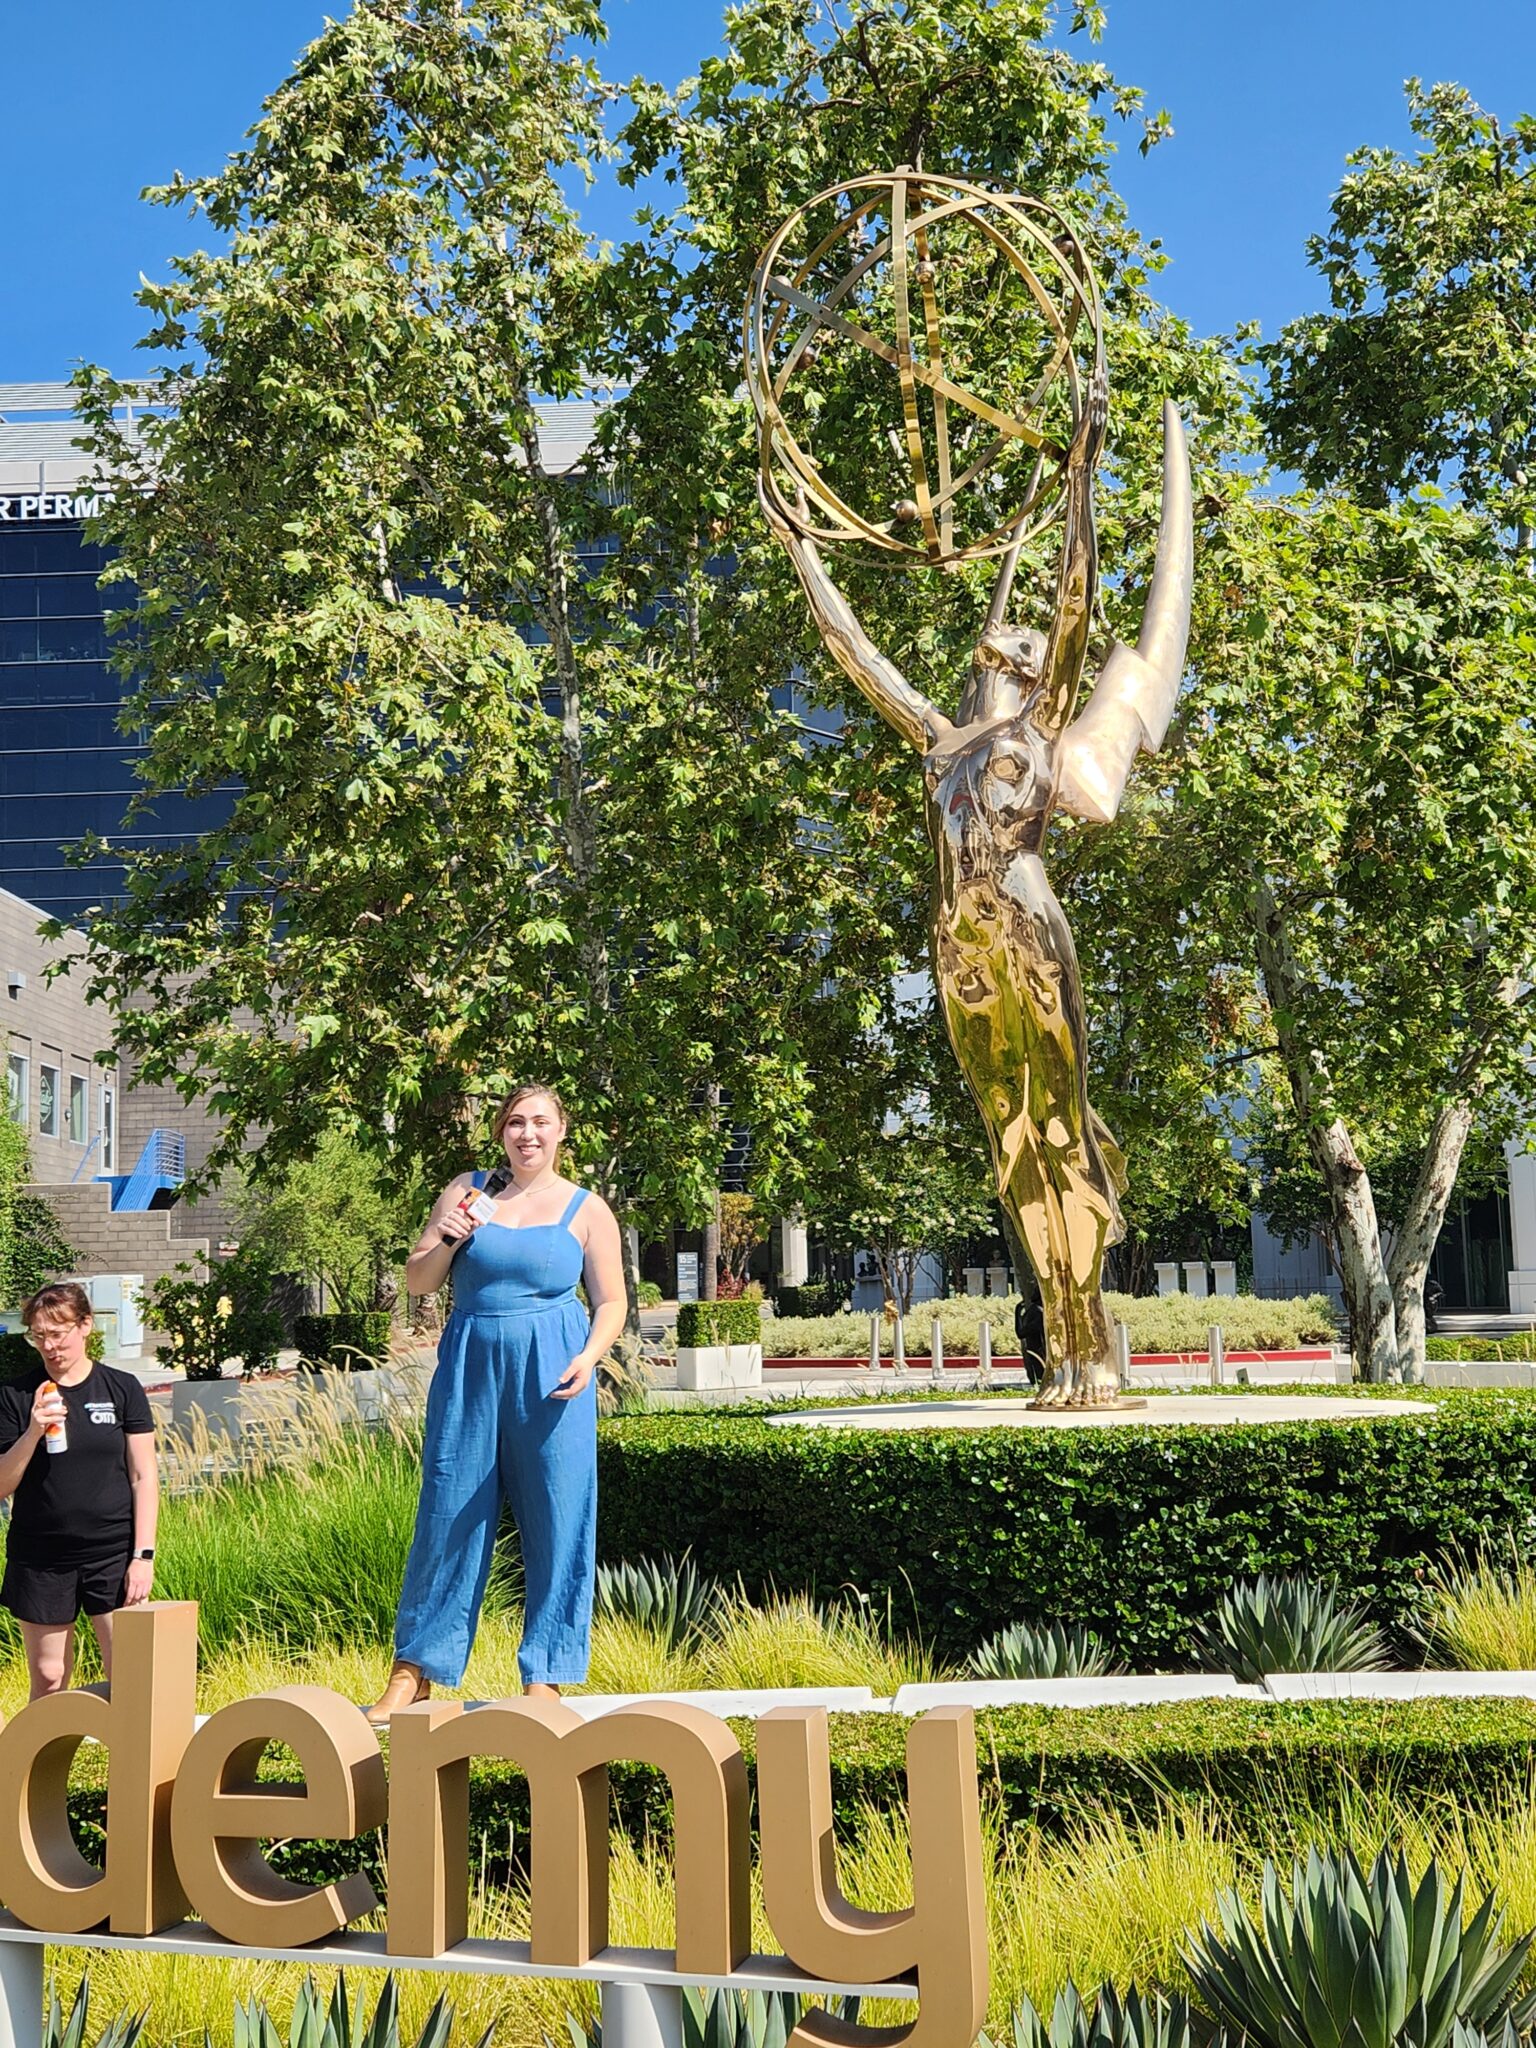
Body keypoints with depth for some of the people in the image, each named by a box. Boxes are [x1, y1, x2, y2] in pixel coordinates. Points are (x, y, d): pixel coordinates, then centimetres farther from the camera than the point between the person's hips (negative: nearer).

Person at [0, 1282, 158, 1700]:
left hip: (113, 1554, -1)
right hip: (39, 1559, 1)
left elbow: (143, 1477, 1)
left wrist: (144, 1555, -6)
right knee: (47, 1681, 6)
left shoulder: (123, 1390, 0)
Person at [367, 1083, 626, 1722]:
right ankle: (412, 1674, 13)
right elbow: (417, 1282, 11)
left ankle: (544, 1676, 10)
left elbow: (611, 1301, 6)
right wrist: (445, 1242, -9)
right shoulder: (465, 1191, 9)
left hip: (550, 1376, -1)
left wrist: (589, 1357, -11)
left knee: (556, 1521, -1)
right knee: (448, 1515, 4)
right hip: (470, 1367, 1)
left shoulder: (587, 1209, 6)